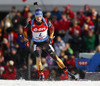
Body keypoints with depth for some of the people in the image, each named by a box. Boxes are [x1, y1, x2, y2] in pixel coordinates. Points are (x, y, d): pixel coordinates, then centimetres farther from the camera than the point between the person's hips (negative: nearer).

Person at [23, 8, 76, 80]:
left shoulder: (46, 21, -15)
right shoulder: (31, 23, -17)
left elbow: (51, 28, 5)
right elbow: (25, 30, 2)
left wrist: (51, 37, -1)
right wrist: (26, 39, 0)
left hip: (46, 42, 1)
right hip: (37, 44, -1)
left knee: (55, 57, 0)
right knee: (38, 57, -24)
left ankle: (66, 71, 10)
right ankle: (41, 74, -14)